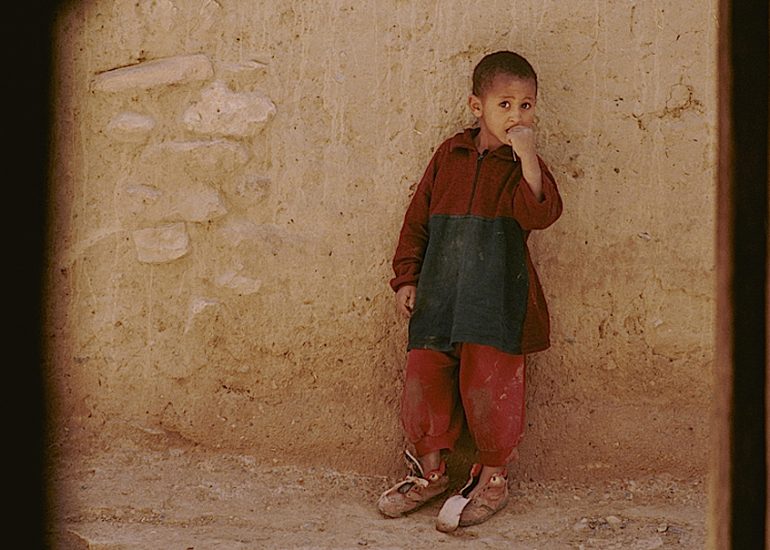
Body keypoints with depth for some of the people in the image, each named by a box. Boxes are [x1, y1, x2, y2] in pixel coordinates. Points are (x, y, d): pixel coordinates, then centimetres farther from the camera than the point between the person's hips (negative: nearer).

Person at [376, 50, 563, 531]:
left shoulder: (522, 166, 0)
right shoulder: (450, 155, 8)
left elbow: (540, 213, -20)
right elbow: (418, 219, 13)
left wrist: (527, 157, -28)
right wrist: (406, 277, 9)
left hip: (496, 300, -3)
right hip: (438, 295, 3)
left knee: (487, 385, -5)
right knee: (425, 378, 4)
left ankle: (493, 478, 14)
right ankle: (430, 470, 23)